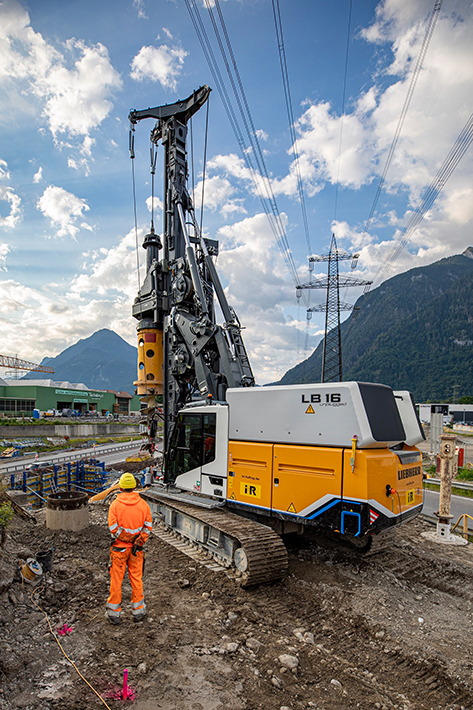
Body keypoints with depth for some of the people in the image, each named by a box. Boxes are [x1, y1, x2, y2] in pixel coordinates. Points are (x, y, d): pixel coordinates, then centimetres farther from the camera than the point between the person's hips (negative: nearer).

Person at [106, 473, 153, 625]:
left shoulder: (115, 504, -11)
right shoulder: (143, 504, -4)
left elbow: (113, 527, -16)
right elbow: (148, 526, -6)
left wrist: (127, 539, -9)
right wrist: (138, 543, -7)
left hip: (119, 548, -2)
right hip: (137, 549, 2)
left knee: (116, 580, 12)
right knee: (137, 579, 14)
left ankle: (114, 613, 23)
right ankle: (138, 611, 24)